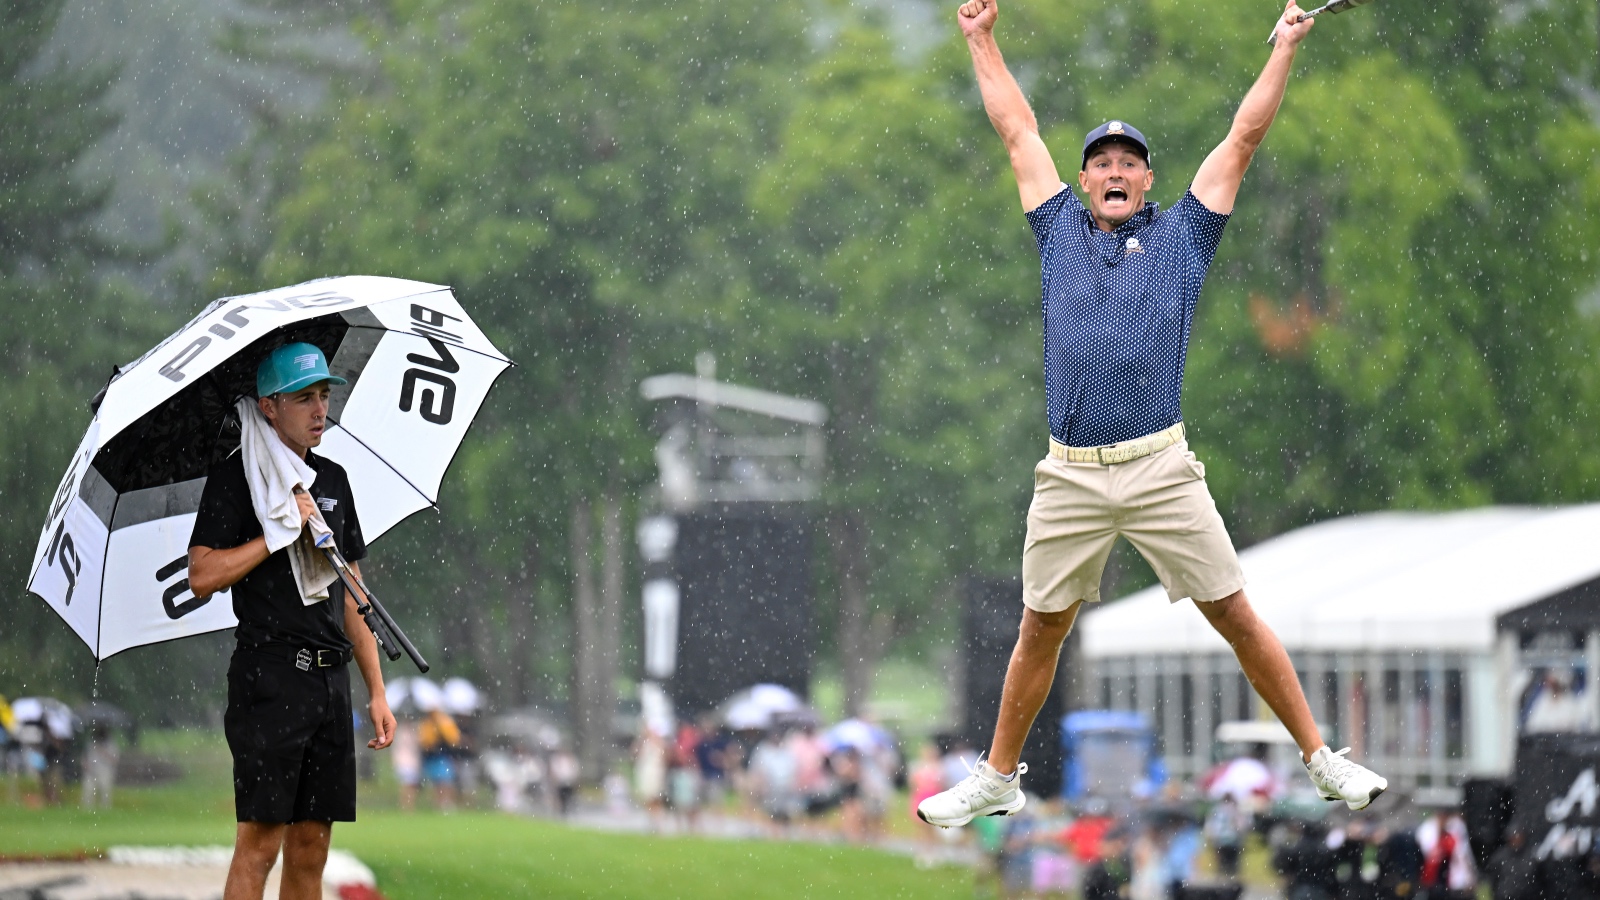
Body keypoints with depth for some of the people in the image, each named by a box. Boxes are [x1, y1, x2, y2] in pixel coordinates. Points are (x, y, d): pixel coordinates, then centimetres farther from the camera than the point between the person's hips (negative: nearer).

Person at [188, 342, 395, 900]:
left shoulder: (332, 481, 17)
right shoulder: (236, 478, -2)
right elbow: (202, 575, -14)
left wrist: (376, 691, 14)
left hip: (330, 680, 6)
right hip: (270, 677, -6)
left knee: (310, 848, 5)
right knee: (261, 840, -10)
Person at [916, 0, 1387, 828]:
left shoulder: (1181, 235, 11)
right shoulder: (1061, 231, 15)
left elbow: (1243, 139, 13)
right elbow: (1017, 131, 22)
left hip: (1161, 471, -2)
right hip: (1068, 479, 2)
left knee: (1236, 617, -2)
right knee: (1040, 631, 8)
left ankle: (1321, 761, 2)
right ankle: (997, 780, 19)